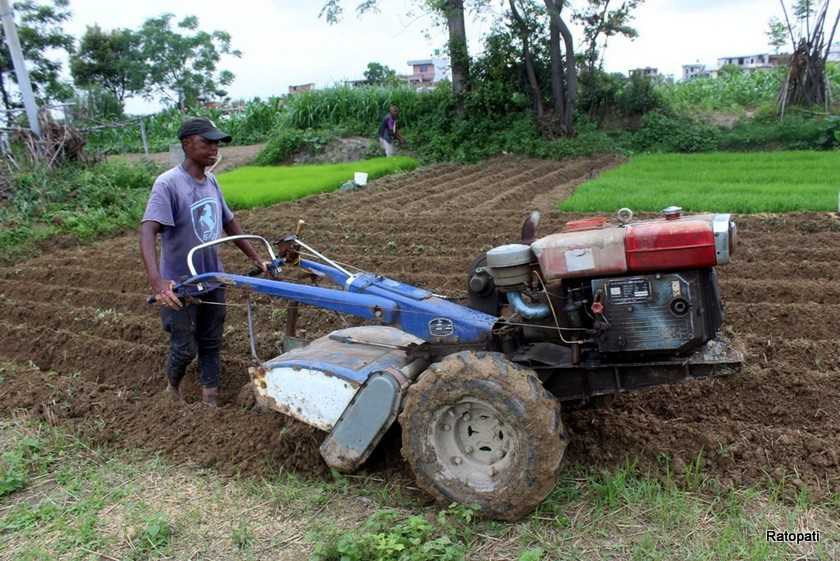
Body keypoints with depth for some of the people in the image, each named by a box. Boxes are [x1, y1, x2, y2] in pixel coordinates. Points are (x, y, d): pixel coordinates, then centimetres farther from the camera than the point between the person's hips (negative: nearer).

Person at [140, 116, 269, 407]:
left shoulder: (211, 182, 2)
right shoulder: (168, 184, -20)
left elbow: (230, 223, 13)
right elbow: (148, 230, -30)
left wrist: (256, 258, 12)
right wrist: (156, 280, -44)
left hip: (213, 282, 6)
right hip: (181, 288, -6)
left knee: (211, 343, 14)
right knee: (185, 348, 10)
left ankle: (210, 399, 28)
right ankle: (172, 387, 39)